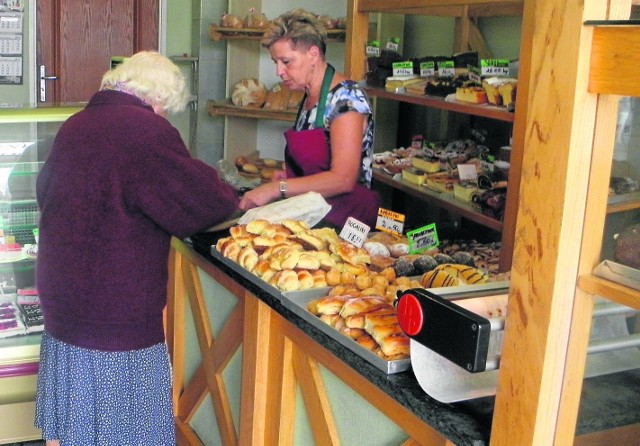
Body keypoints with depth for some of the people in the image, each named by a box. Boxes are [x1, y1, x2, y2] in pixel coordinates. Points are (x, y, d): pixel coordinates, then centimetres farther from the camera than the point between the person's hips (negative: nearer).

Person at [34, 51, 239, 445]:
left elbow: (45, 191, 25)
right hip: (117, 317, -8)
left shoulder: (75, 125, 8)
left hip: (61, 302, 8)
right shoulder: (146, 131, -18)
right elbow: (207, 203, -18)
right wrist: (231, 198, 5)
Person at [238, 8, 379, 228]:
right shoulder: (308, 97, 12)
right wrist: (288, 178, 3)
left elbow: (342, 179, -21)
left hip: (345, 219, -7)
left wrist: (276, 188, -21)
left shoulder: (346, 97, -13)